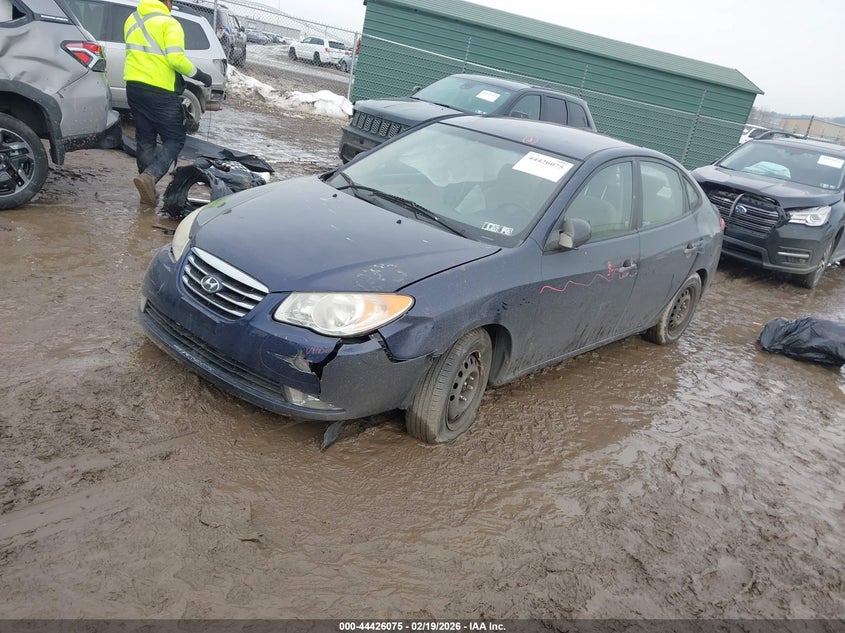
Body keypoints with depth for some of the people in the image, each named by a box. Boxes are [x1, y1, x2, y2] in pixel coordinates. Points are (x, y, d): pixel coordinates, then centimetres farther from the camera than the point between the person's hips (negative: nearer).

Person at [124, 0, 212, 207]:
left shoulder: (132, 20, 15)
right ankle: (149, 176, -20)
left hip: (134, 85, 7)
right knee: (175, 139, 3)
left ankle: (148, 193, 12)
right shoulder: (169, 23, -8)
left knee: (145, 140, 13)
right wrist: (199, 75, -6)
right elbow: (176, 59, -18)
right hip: (159, 90, -7)